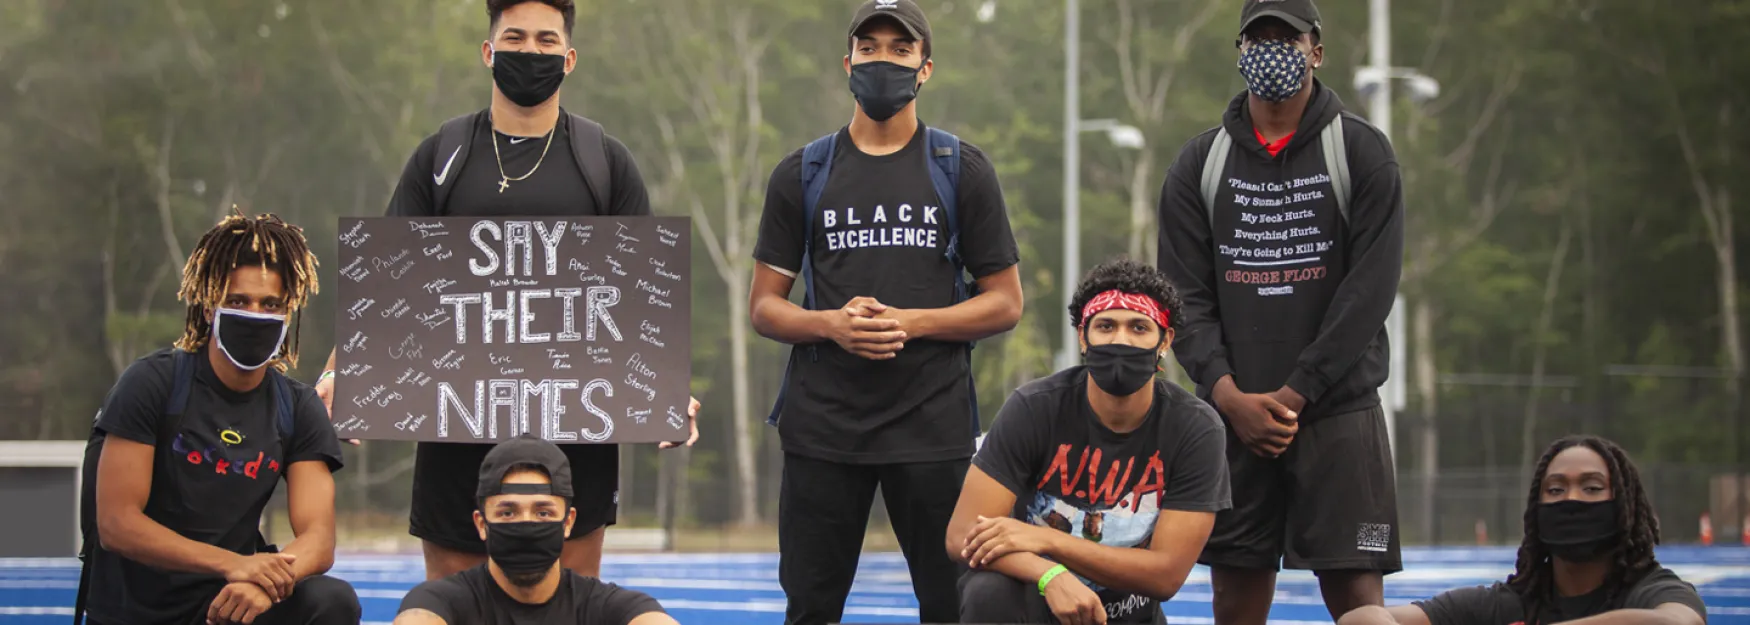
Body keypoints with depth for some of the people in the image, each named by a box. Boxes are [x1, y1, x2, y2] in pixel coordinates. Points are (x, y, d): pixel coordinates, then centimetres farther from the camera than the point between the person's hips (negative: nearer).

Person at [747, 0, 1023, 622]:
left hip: (933, 424, -1)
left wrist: (910, 322, -12)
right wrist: (832, 324, -12)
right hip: (822, 424, 1)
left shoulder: (963, 170, 5)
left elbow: (1005, 303, 4)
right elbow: (763, 306, 9)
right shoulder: (802, 174, 9)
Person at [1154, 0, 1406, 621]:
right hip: (1233, 416, 3)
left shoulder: (1362, 152, 1)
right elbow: (1186, 296, 5)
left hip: (1339, 412, -3)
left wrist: (1294, 395, -11)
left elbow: (1370, 290, -6)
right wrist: (1229, 395, -10)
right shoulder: (1200, 165, 10)